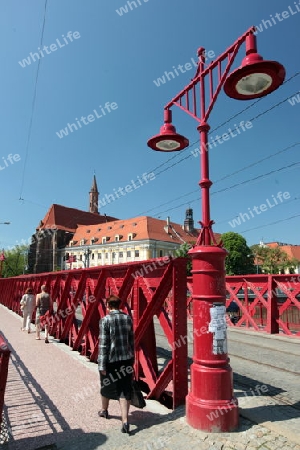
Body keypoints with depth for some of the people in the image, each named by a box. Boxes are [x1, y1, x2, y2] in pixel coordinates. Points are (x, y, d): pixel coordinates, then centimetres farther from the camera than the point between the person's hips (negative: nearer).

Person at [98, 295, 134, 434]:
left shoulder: (105, 320, -14)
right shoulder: (128, 318, 0)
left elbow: (103, 344, -15)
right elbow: (132, 341, 7)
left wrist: (102, 364, -9)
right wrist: (132, 357, 18)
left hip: (111, 360, -3)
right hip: (126, 359, 3)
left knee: (106, 385, 22)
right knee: (124, 390, 9)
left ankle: (104, 410, 45)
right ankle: (125, 421, 2)